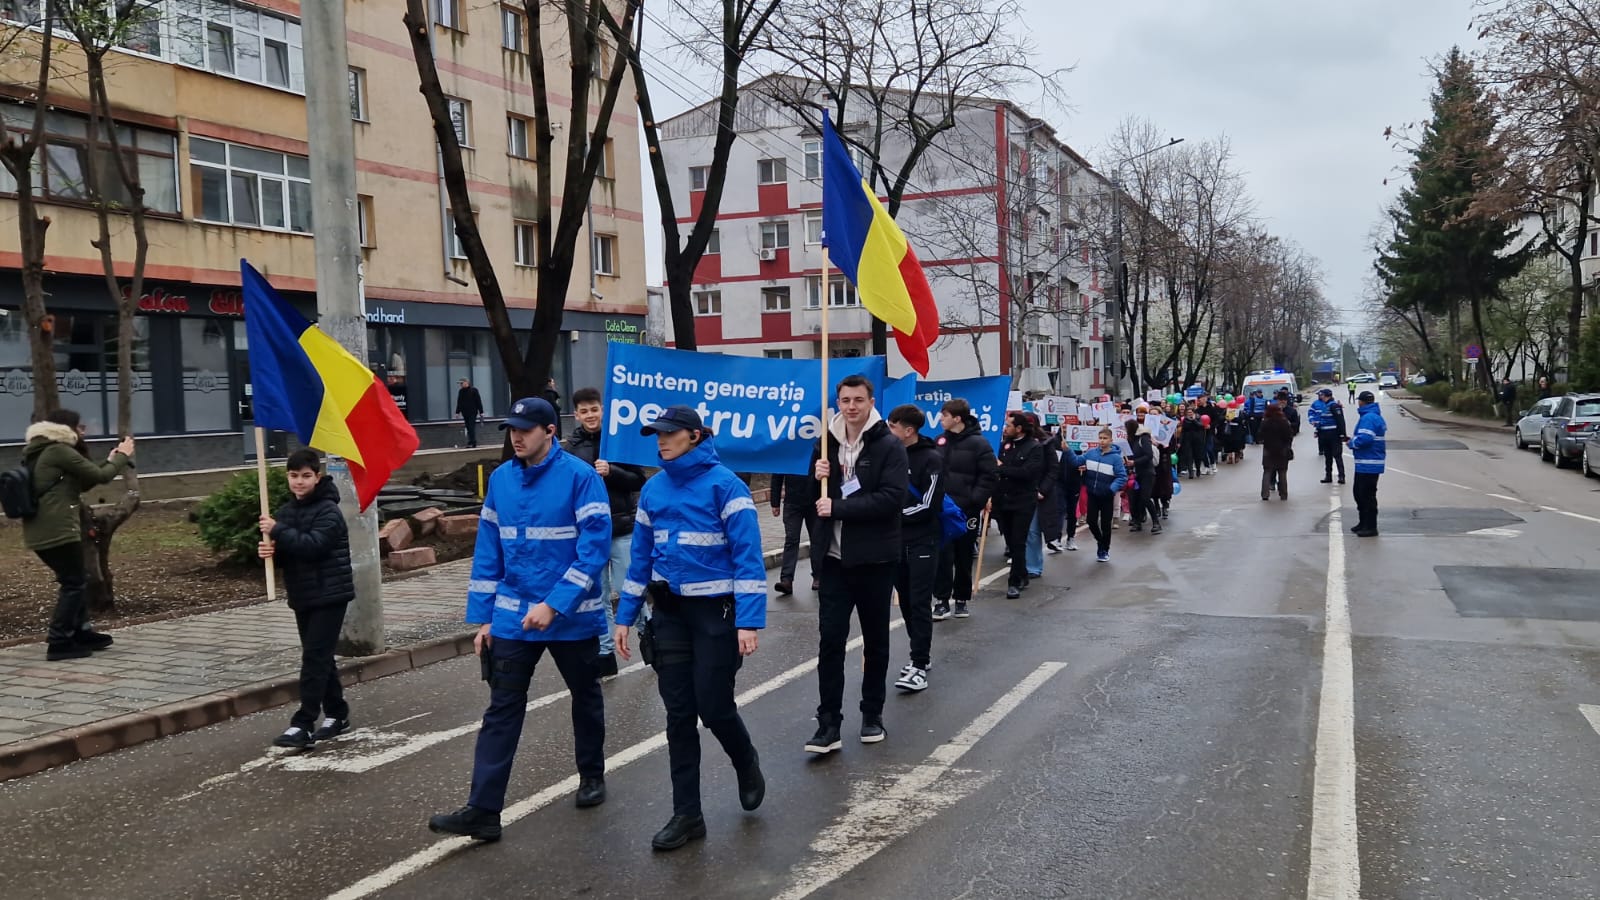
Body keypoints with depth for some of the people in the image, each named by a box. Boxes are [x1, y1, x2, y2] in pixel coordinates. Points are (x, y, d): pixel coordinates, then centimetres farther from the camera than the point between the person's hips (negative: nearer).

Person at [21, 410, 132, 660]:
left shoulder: (42, 452, 20)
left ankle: (82, 632, 26)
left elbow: (82, 482, 21)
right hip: (57, 530, -10)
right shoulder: (60, 451, -11)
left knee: (77, 579, 19)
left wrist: (111, 460, 18)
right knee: (74, 583, -2)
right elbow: (98, 476, -9)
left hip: (39, 531, 10)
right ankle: (59, 643, -3)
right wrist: (122, 456, 6)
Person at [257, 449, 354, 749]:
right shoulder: (287, 511, 10)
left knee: (314, 658, -11)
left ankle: (303, 726, -11)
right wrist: (270, 551, -9)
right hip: (302, 596, 8)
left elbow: (312, 545, -26)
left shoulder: (328, 511, -13)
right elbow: (287, 552, 13)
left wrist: (278, 531, -25)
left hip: (329, 595, -8)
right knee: (320, 658, 14)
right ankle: (337, 715, 25)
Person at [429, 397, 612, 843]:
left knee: (585, 699, 17)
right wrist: (482, 617, 4)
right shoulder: (500, 479, 2)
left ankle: (592, 776, 38)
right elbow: (488, 552, 7)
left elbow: (594, 548, -19)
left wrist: (554, 605, -24)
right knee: (501, 711, 0)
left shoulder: (580, 477, -14)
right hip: (512, 617, 3)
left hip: (572, 616, -3)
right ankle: (483, 810, 2)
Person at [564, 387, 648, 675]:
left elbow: (639, 480, -2)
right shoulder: (570, 448, 3)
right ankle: (605, 653, 16)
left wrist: (612, 472, -17)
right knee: (598, 597, 8)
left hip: (622, 529, -2)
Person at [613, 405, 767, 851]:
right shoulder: (653, 489, 6)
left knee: (714, 708, -1)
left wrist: (750, 620, -22)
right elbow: (641, 557, 13)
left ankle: (747, 765, 32)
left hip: (716, 611, -5)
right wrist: (625, 616, 9)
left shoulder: (724, 484, -12)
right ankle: (687, 814, 15)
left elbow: (747, 556, -15)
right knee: (679, 714, 6)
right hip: (669, 613, 5)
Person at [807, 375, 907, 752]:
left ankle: (872, 714, 26)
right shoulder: (827, 444, 9)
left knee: (875, 640, 11)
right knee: (830, 641, -2)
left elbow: (891, 498, -19)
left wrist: (838, 507, -21)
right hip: (834, 557, 3)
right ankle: (828, 724, 2)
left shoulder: (890, 446, -7)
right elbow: (813, 497, 15)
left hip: (874, 558, -3)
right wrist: (818, 478, -7)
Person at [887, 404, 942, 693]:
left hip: (922, 542, -6)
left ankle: (919, 665, -4)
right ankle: (922, 655, 24)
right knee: (906, 601, 11)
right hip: (896, 540, 6)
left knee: (919, 603, -6)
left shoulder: (930, 459, -11)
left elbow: (928, 506, -15)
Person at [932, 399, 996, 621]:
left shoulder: (978, 443, -7)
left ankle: (962, 599, 21)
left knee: (964, 557, 9)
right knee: (942, 556, -4)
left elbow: (990, 476, -10)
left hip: (967, 511, -3)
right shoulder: (940, 441, 8)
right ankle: (942, 600, 0)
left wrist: (975, 500, -17)